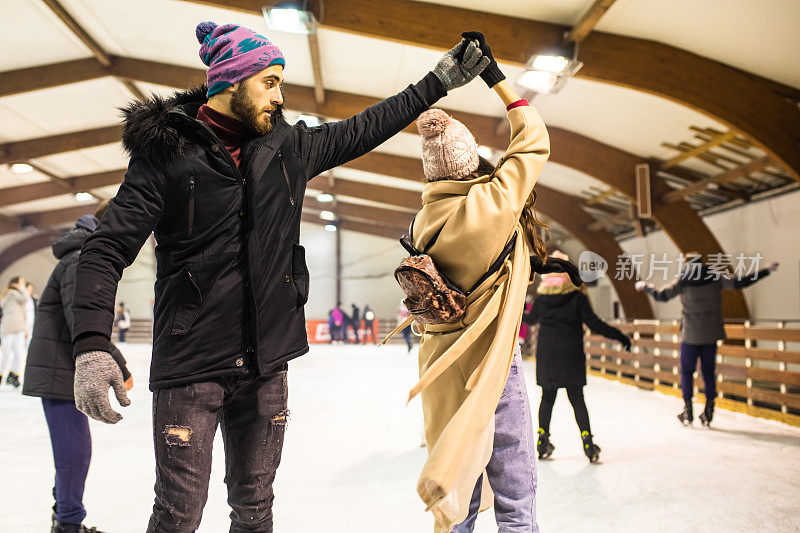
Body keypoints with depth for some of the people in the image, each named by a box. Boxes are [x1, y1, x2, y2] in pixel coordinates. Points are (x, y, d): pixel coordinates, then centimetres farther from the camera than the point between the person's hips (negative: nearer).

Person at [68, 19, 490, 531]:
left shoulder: (288, 147, 8)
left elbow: (362, 130, 20)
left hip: (265, 364, 5)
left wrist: (439, 81, 23)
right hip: (190, 365, -4)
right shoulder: (167, 151, -6)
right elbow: (107, 249, -9)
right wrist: (91, 347, -22)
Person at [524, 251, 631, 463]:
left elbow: (531, 319, 18)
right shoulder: (577, 297, -9)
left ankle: (543, 442, 14)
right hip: (571, 355, -2)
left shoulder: (541, 298, -1)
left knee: (547, 397, 10)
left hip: (546, 354, 2)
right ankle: (587, 442, 3)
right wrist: (620, 336, -3)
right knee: (577, 399, 5)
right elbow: (594, 324, -11)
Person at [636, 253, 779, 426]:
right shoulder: (715, 278, -2)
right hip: (711, 334, 3)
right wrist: (766, 271, 3)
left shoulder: (683, 281, -8)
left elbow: (661, 295, -11)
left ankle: (688, 411, 7)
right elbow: (738, 283, -6)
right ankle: (709, 409, 11)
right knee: (709, 371, 10)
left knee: (687, 371, 8)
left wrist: (646, 286, 7)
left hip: (690, 335, -2)